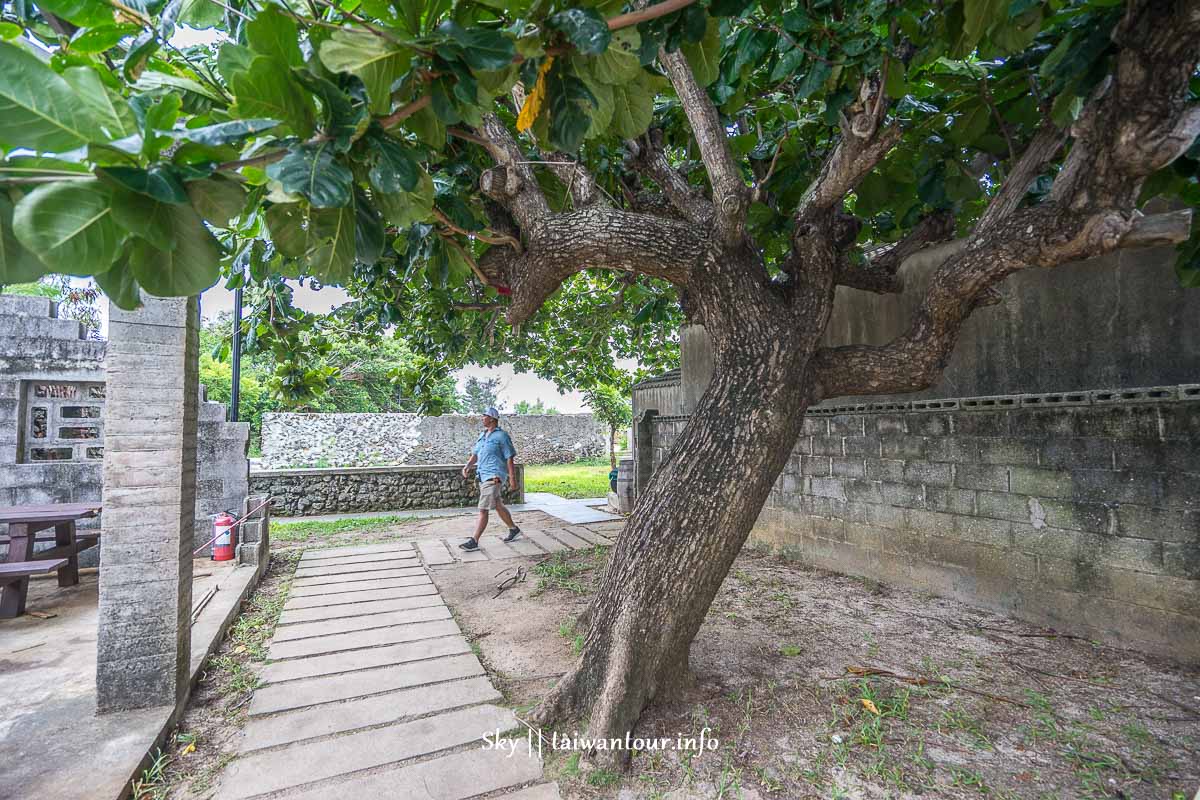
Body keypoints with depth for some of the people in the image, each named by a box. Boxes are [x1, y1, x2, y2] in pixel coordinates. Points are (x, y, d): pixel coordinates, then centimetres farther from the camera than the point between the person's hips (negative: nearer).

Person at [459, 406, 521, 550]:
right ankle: (514, 529, 35)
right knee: (498, 506, 19)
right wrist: (467, 466, -1)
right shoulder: (482, 435, 15)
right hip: (483, 476, 9)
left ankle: (474, 541, -8)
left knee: (483, 509, -11)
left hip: (494, 477, -9)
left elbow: (510, 457, -10)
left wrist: (512, 477, -12)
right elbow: (475, 454, 17)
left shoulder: (501, 436, -9)